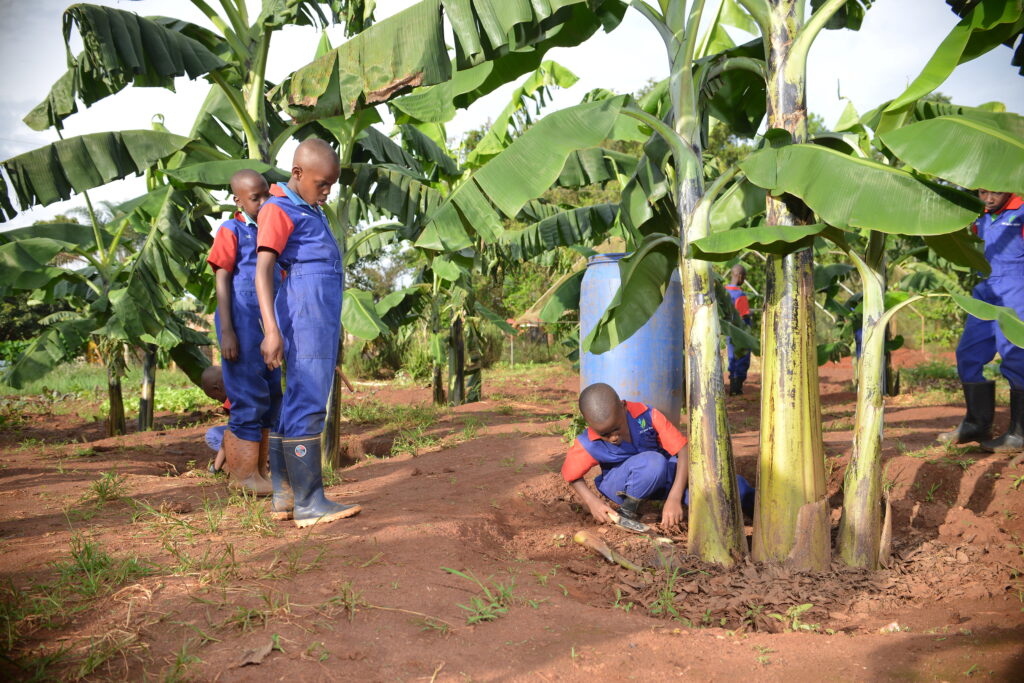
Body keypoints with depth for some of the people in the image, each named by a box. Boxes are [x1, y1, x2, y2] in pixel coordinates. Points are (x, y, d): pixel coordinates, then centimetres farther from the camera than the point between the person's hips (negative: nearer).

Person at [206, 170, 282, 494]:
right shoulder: (231, 231, -4)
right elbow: (222, 281, -9)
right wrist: (226, 331, -16)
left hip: (269, 325, 7)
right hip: (243, 323, -7)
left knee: (271, 397, 10)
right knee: (249, 398, -5)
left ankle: (260, 469, 19)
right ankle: (244, 473, 4)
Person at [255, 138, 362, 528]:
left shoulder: (311, 210, 21)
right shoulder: (279, 210, -6)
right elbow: (263, 270, -17)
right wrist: (272, 330, -28)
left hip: (322, 319, 9)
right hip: (303, 316, -9)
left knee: (296, 407, 8)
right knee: (307, 407, -11)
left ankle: (284, 496, 12)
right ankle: (309, 503, -10)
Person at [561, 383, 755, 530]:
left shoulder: (647, 415, -25)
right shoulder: (588, 445, -23)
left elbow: (684, 450, -23)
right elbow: (570, 475, -5)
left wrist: (674, 498, -30)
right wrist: (592, 502, -20)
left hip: (664, 475, 2)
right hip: (621, 485, -2)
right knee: (653, 463, -40)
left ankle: (753, 504, 21)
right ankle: (627, 511, -13)